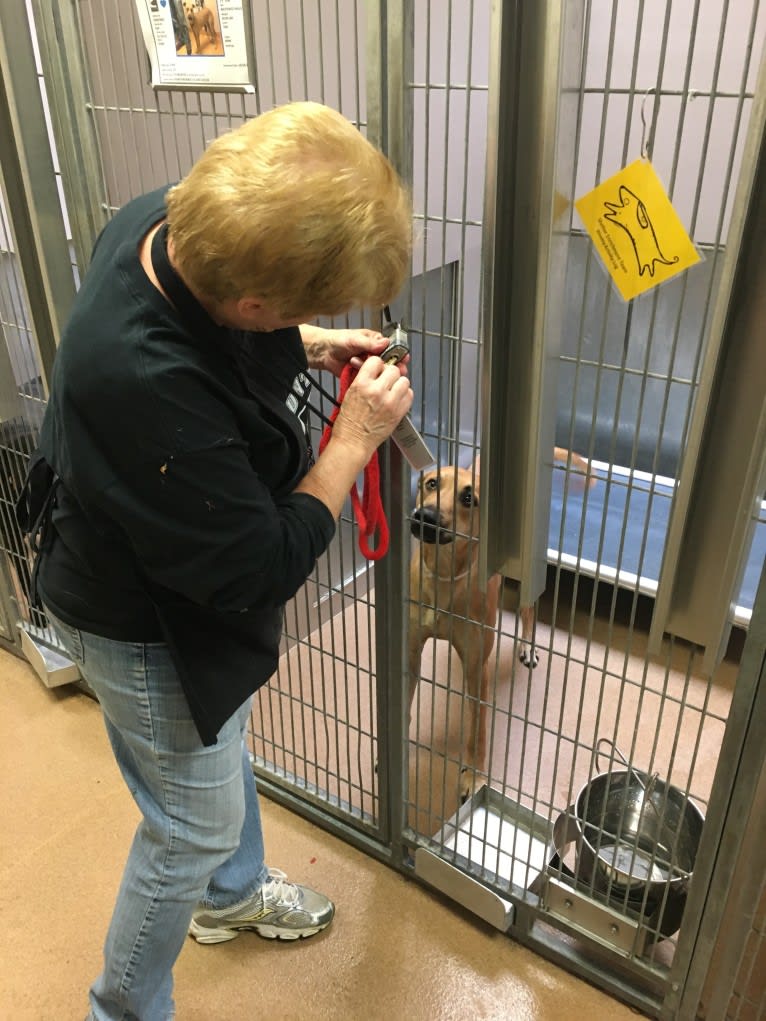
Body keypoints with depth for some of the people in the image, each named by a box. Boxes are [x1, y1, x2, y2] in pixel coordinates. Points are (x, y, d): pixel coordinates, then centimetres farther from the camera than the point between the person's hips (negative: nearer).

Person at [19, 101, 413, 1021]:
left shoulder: (165, 220, -17)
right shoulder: (148, 390, -43)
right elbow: (261, 573, -30)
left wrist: (306, 348, -5)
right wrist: (354, 439, -23)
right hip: (146, 632, -9)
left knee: (223, 751, 31)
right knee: (194, 823, 15)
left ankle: (233, 892, 62)